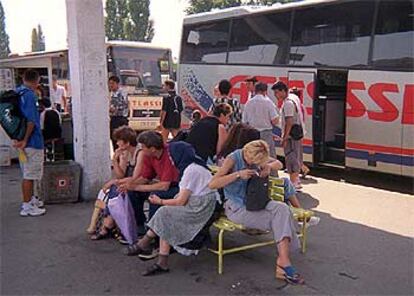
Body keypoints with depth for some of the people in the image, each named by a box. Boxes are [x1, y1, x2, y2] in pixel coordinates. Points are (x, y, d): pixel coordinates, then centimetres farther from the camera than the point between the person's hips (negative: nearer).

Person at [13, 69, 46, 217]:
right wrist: (25, 140, -16)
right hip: (32, 141, -9)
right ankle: (27, 207, 5)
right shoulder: (30, 95, -17)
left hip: (21, 139, 9)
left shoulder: (16, 92, 11)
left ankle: (30, 199, 34)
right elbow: (31, 120, -22)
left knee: (29, 173, 21)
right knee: (29, 174, -2)